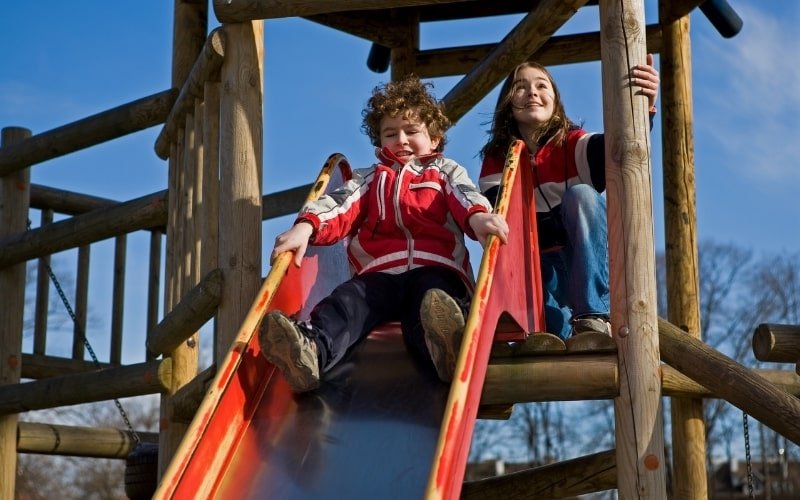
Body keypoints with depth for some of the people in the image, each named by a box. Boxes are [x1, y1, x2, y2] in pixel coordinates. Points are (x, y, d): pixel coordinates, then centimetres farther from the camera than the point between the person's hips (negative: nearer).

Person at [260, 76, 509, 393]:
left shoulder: (446, 173, 30)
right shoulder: (370, 179, 34)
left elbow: (466, 197, 5)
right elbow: (339, 207, 12)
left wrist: (479, 216, -22)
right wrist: (306, 227, -12)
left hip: (436, 269, -2)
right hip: (379, 274, 2)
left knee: (433, 293, -38)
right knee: (350, 298, -32)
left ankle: (448, 345, -72)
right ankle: (311, 349, -62)